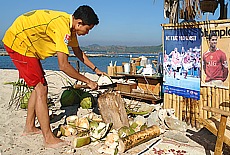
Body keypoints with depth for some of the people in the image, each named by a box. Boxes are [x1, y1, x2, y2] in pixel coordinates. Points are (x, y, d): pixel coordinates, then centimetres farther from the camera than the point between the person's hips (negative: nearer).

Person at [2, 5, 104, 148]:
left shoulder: (69, 24, 4)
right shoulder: (63, 27, -26)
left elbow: (78, 52, 19)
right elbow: (63, 66, -28)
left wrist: (95, 69, 16)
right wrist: (88, 81, -19)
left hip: (26, 44, 10)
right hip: (18, 41, -10)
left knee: (40, 87, 13)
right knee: (41, 89, -12)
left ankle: (30, 127, 25)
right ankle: (49, 138, -6)